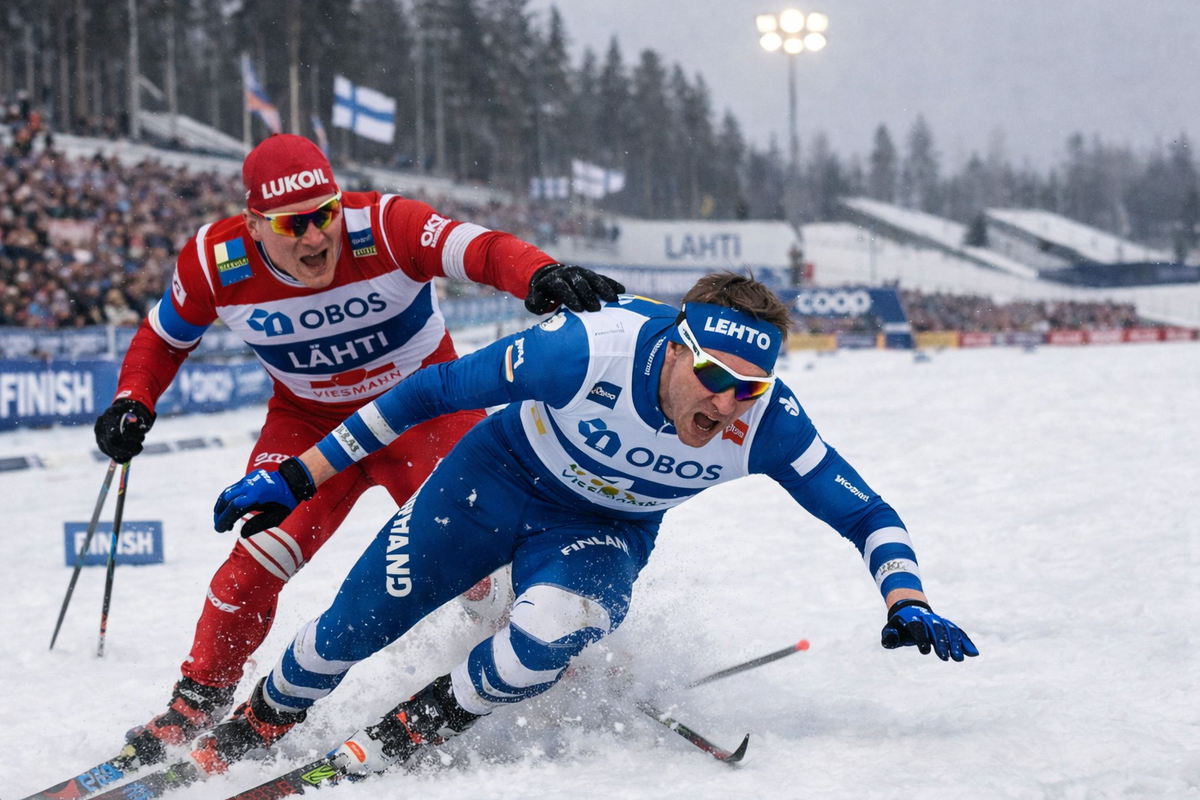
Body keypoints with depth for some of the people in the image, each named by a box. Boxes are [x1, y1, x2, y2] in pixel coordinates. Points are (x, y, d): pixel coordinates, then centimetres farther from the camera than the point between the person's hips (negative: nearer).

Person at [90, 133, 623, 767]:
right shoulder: (214, 263, -19)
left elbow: (482, 250, -43)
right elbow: (164, 338, 1)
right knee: (261, 554, -14)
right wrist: (133, 402, -16)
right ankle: (200, 698, 4)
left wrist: (541, 276, -65)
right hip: (309, 423, 2)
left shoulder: (385, 228, -29)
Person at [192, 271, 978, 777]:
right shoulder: (589, 348, -36)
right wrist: (298, 475, -21)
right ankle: (251, 732, 33)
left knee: (550, 633, -30)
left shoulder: (766, 423, -29)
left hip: (605, 532, 1)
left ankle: (401, 739, -5)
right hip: (502, 475, -1)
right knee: (356, 627, 1)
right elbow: (436, 389, -25)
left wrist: (908, 601, -36)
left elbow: (864, 511, -17)